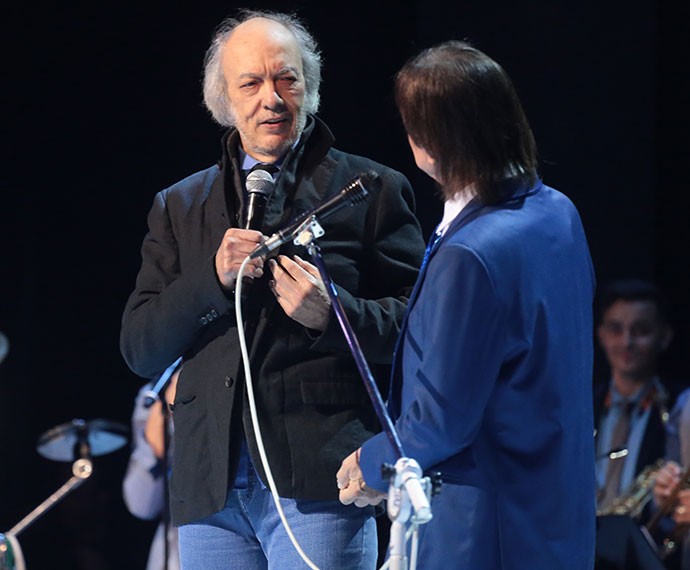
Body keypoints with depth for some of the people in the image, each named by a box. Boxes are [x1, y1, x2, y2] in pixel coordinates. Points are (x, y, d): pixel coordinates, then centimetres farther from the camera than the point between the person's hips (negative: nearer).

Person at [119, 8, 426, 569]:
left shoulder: (372, 191, 8)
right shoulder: (180, 207, 19)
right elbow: (139, 349, 11)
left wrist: (330, 315, -15)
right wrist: (214, 278, -5)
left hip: (319, 482, -4)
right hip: (210, 491, 4)